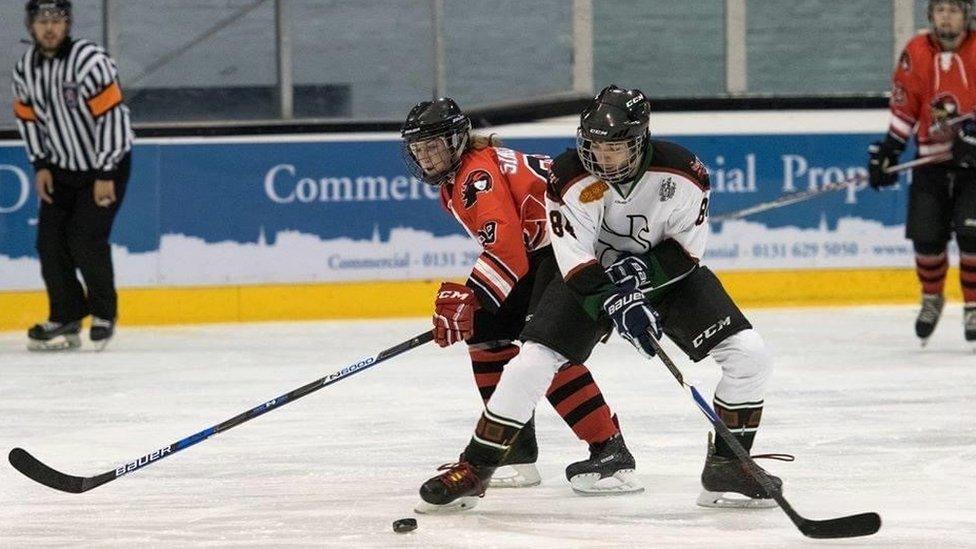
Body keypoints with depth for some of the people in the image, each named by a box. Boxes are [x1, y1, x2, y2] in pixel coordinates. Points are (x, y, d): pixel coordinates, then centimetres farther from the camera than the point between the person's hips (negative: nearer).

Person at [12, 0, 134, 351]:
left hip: (106, 164, -6)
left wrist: (106, 176, -23)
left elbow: (111, 116, -24)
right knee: (50, 240, -1)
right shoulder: (26, 68, -3)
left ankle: (104, 314, 6)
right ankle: (66, 319, 10)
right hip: (61, 167, 6)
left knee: (86, 239, -15)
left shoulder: (90, 61, -24)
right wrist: (40, 165, 3)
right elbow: (27, 117, 11)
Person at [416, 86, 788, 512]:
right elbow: (574, 260, -25)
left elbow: (687, 248, -13)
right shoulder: (569, 178, -25)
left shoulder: (682, 173, -23)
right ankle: (474, 469, 1)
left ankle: (727, 465, 1)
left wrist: (643, 269, -29)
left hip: (665, 272, 1)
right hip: (591, 274, -1)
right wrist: (616, 303, -37)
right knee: (529, 366, -14)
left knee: (749, 356, -14)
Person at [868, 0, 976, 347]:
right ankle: (931, 299, 25)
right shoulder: (916, 54, 0)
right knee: (927, 236, -1)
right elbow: (904, 108, 7)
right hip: (932, 158, 3)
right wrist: (888, 150, 2)